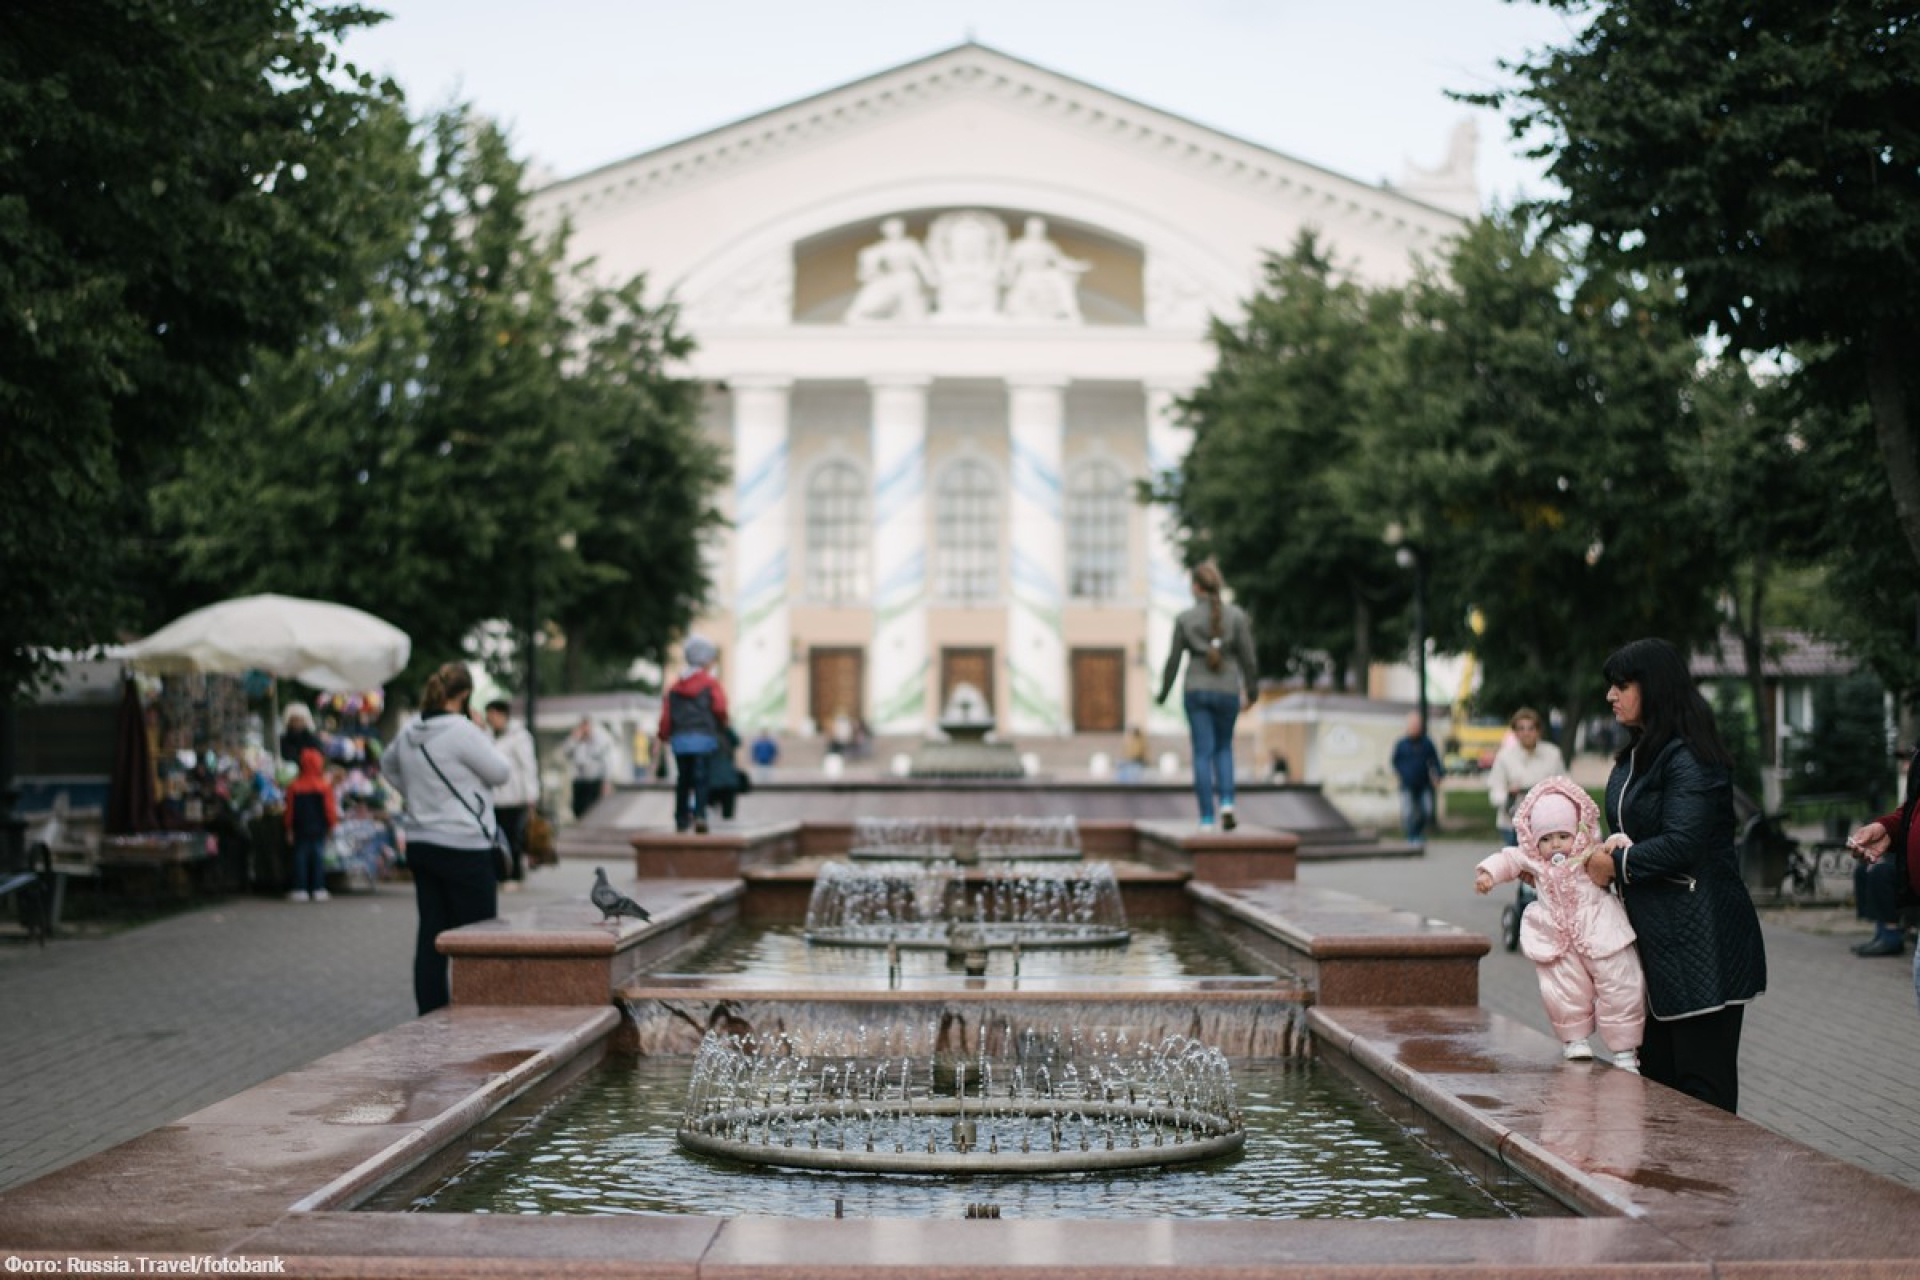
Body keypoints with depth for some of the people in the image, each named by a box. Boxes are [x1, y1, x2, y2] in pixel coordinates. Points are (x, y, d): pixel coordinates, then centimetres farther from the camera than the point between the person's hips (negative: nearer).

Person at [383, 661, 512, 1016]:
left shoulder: (407, 734, 8)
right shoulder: (462, 732, -17)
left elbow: (388, 765, 27)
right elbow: (501, 773, -10)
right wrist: (483, 736, 1)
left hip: (420, 842, 8)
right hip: (463, 847, -8)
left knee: (431, 931, 10)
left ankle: (430, 1012, 12)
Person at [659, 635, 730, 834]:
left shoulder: (676, 686, 13)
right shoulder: (710, 683, -1)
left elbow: (666, 713, 9)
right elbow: (720, 708, -9)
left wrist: (664, 736, 18)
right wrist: (721, 726, 10)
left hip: (679, 738, 4)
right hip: (703, 738, -4)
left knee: (683, 779, 13)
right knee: (702, 779, -6)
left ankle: (681, 818, 17)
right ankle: (699, 814, -24)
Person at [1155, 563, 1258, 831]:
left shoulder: (1184, 619, -4)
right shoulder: (1236, 615, -4)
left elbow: (1173, 660, 0)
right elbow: (1247, 656, -3)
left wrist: (1163, 693, 14)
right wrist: (1252, 691, 10)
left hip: (1197, 691, -1)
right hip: (1227, 691, 1)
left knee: (1203, 754, 4)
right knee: (1223, 748, 20)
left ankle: (1207, 819, -2)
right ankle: (1227, 804, -1)